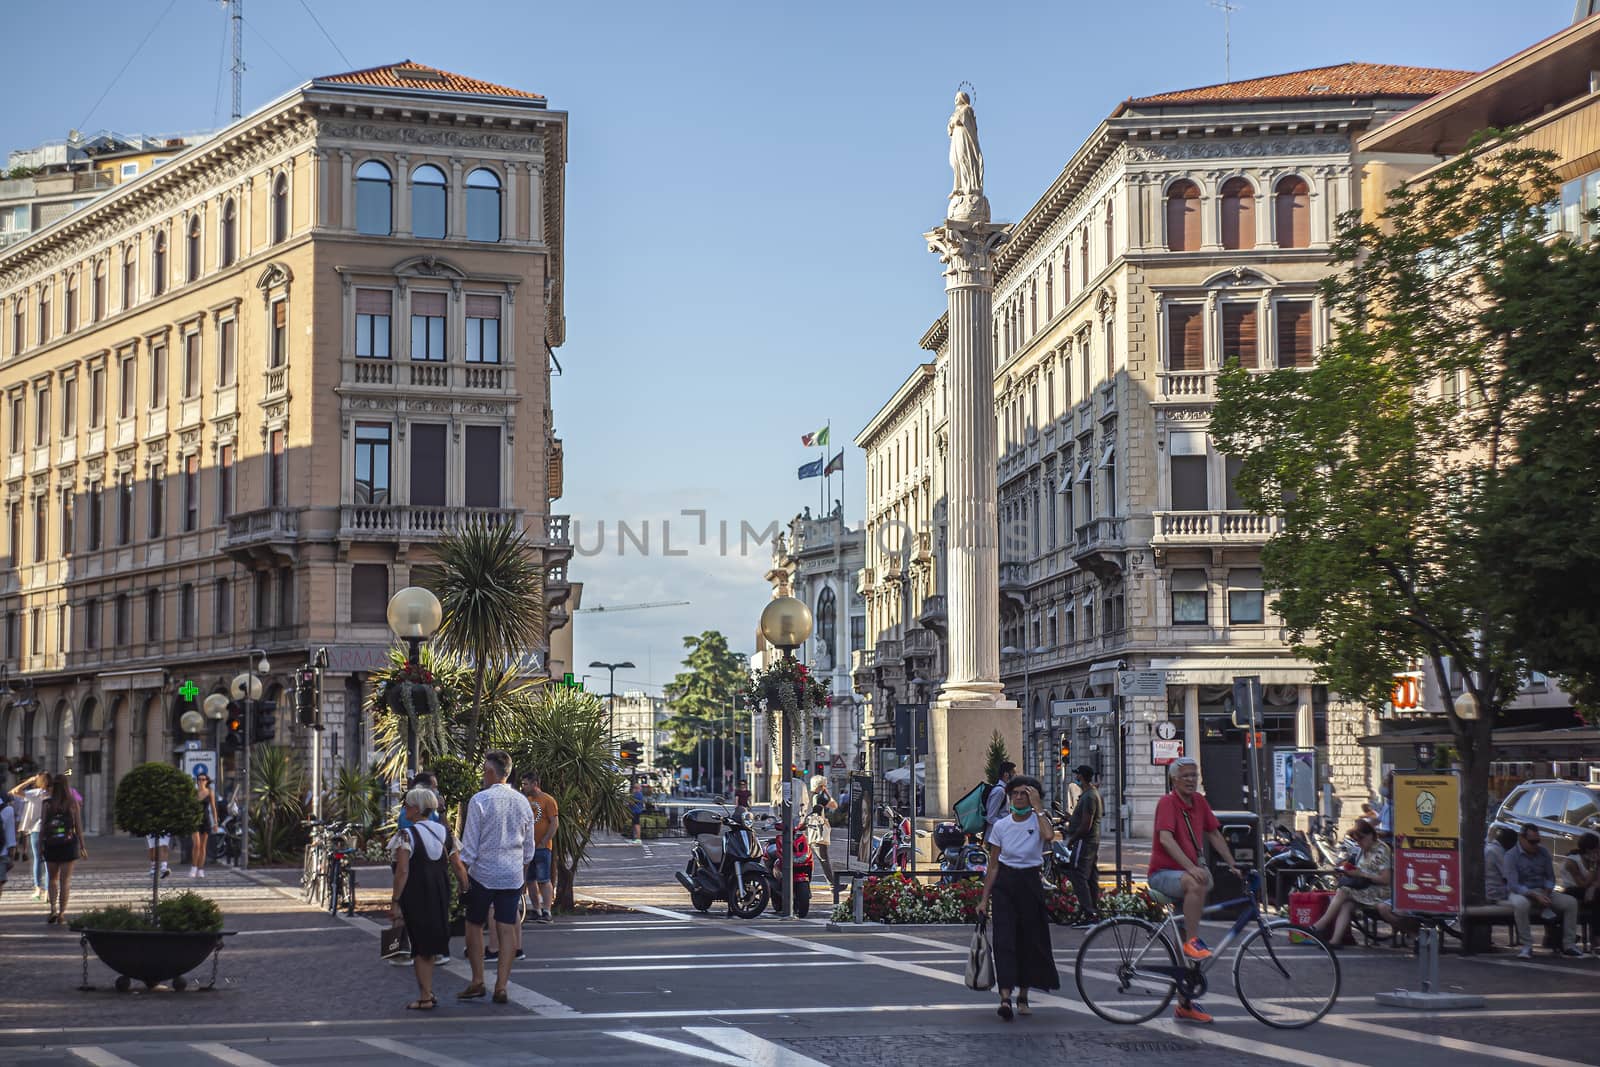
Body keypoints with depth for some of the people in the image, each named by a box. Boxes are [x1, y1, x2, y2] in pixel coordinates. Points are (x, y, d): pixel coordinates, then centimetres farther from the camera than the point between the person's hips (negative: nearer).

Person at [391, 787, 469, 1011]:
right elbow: (459, 866, 4)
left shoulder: (406, 835, -11)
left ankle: (425, 998, 6)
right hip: (441, 896, 5)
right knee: (430, 943, 18)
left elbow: (402, 872, -18)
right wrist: (466, 892, 10)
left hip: (415, 896, -5)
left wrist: (395, 902, -15)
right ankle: (428, 993, 23)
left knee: (420, 947, 4)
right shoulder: (445, 832, 6)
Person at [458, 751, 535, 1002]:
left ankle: (477, 982, 10)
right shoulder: (522, 802, 5)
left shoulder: (480, 800, -10)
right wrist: (523, 874, 23)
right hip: (513, 875, 4)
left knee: (474, 925, 10)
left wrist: (463, 873, -3)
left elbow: (470, 843, -10)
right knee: (507, 929, 4)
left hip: (483, 873, -4)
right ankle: (501, 987, 3)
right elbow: (529, 847, 12)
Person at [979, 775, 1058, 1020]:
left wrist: (1037, 806, -20)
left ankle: (1023, 996, 21)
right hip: (1004, 883, 0)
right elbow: (993, 866, 6)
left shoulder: (1038, 821, -2)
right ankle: (1005, 997, -20)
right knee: (1004, 938, -12)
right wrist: (984, 899, 2)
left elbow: (1049, 836, -28)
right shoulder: (1000, 826, 2)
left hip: (1030, 883, 0)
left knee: (1030, 940, 5)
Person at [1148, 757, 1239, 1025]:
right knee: (1196, 884, -40)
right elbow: (1166, 839, -27)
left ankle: (1184, 1004, 15)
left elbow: (1214, 835, 15)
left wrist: (1233, 866, 7)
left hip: (1187, 872, 7)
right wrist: (1191, 867, -37)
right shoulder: (1167, 802, -14)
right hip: (1163, 874, -7)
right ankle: (1193, 942, -30)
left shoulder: (1199, 802, 7)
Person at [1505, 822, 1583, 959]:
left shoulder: (1543, 852, 5)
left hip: (1543, 892, 5)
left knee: (1571, 902, -15)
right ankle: (1527, 946, -30)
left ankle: (1568, 944, -9)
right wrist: (1535, 896, -31)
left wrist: (1546, 894, -11)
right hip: (1522, 893, -5)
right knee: (1520, 904, -41)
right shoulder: (1511, 856, -12)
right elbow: (1513, 885, -20)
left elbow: (1550, 877, 10)